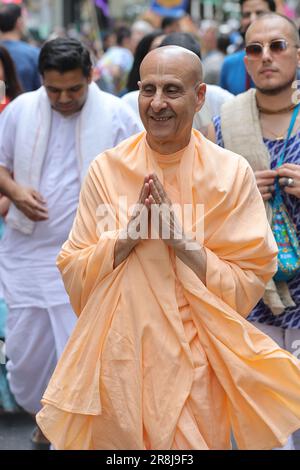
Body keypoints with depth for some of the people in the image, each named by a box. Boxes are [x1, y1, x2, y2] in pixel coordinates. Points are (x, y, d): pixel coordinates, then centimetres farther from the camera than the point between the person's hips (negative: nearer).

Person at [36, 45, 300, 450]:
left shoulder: (232, 173, -6)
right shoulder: (107, 168, -1)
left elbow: (249, 285, -7)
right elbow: (73, 273, -1)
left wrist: (180, 238, -19)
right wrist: (130, 232, -16)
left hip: (194, 367, -1)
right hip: (117, 361, 2)